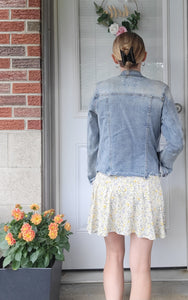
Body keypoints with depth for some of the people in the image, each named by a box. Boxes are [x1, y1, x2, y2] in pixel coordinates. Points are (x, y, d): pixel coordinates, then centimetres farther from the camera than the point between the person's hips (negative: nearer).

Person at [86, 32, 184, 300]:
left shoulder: (102, 90, 1)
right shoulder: (159, 91, -2)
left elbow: (92, 141, 4)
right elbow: (176, 141, -6)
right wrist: (162, 167, 11)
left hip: (108, 183, 1)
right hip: (145, 184, -1)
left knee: (114, 257, 17)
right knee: (140, 265, 7)